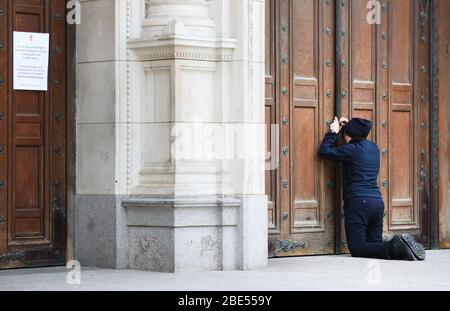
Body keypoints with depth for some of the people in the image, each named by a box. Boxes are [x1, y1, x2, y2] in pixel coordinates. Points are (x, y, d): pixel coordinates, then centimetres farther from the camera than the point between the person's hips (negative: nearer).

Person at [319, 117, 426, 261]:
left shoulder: (352, 149, -7)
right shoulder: (373, 148, 15)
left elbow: (325, 151, 2)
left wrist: (333, 132, 14)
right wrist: (349, 126, 37)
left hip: (359, 202, -8)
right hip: (377, 201, 8)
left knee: (356, 249, -8)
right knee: (375, 245, 10)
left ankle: (394, 248, -28)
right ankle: (400, 248, -18)